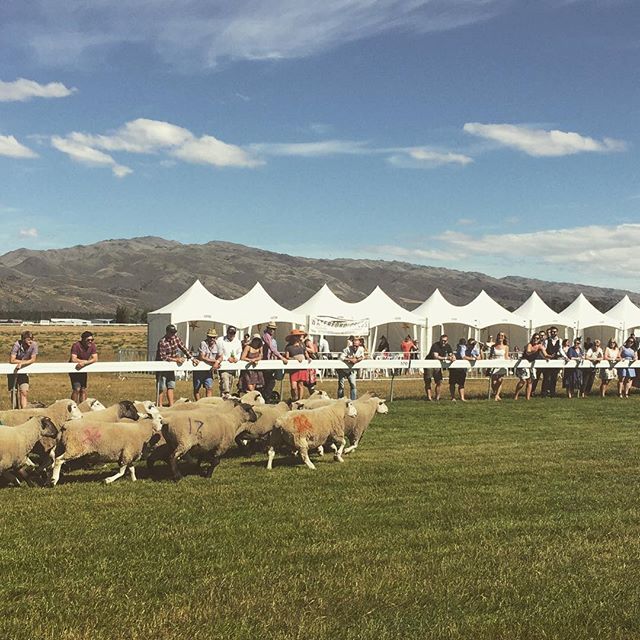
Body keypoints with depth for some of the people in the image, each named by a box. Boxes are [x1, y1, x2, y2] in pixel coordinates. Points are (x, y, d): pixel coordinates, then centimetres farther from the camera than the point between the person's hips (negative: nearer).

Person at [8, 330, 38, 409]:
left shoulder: (34, 344, -16)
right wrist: (27, 361, -20)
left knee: (24, 392, -11)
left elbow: (33, 360, -17)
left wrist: (21, 363, -29)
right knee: (14, 392, 4)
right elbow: (12, 360, -26)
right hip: (13, 371, -1)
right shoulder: (17, 344, -23)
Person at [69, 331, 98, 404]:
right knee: (77, 389, -14)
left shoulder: (92, 346, -8)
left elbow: (95, 359, -17)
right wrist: (87, 361, -23)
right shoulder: (76, 346, -24)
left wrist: (84, 363, -32)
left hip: (83, 369, 5)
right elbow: (73, 359, -33)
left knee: (83, 390, 7)